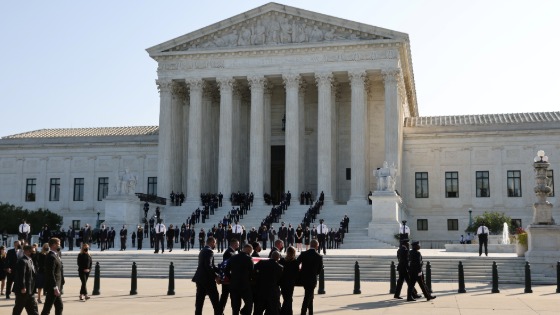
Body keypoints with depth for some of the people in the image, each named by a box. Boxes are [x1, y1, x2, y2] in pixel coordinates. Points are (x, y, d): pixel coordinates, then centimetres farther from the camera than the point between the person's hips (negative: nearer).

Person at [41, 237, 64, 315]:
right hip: (53, 287, -10)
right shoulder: (51, 257, -18)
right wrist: (55, 287, -24)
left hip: (56, 286, 10)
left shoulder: (54, 255, 13)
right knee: (47, 308, -3)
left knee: (59, 307, 13)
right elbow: (51, 274, -23)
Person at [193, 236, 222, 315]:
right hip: (207, 279, -9)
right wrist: (216, 276, -17)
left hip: (200, 278, 9)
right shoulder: (209, 251, -13)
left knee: (199, 301, 8)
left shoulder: (203, 251, 17)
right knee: (215, 301, -1)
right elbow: (208, 266, -22)